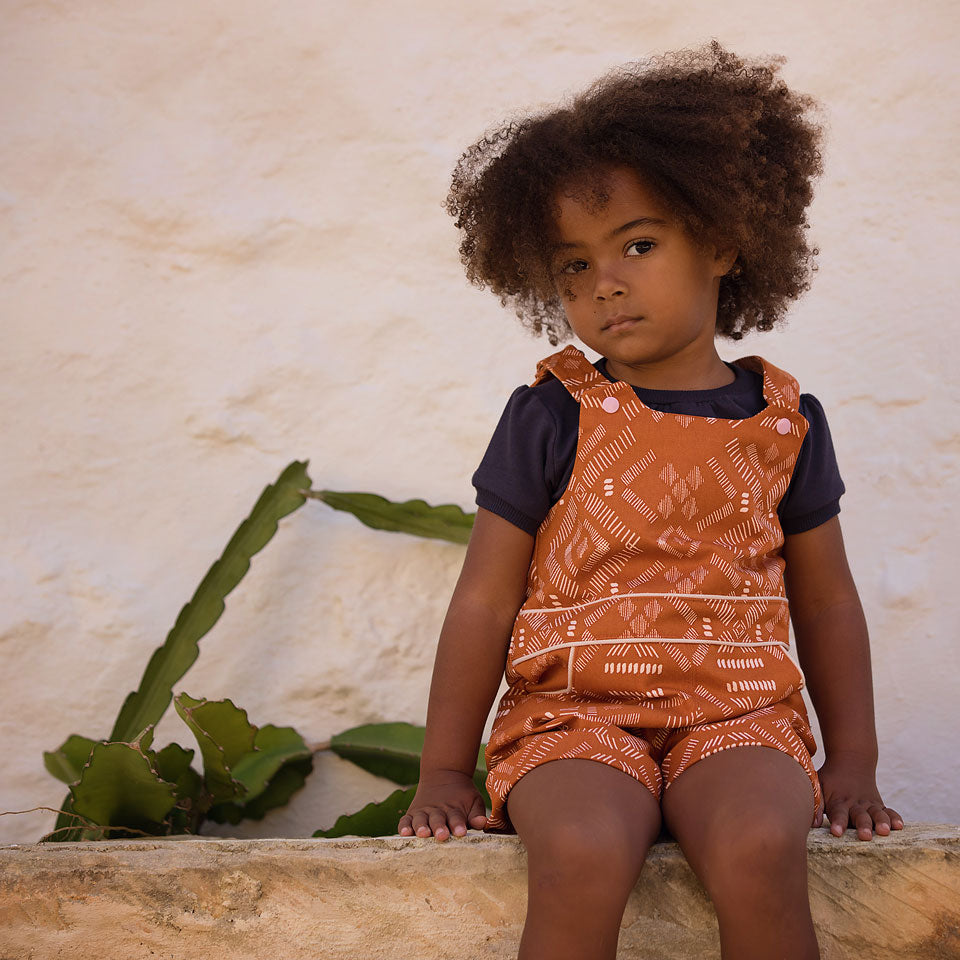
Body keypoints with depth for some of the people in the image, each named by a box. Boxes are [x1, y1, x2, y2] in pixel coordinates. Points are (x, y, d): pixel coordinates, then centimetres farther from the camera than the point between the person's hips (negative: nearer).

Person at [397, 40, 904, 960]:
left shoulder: (783, 421, 8)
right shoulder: (552, 416, 1)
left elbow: (827, 602, 17)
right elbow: (484, 600, 3)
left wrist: (852, 765, 13)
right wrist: (442, 772, 3)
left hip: (737, 712, 2)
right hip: (574, 710, -1)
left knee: (760, 850, -31)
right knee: (581, 856, -33)